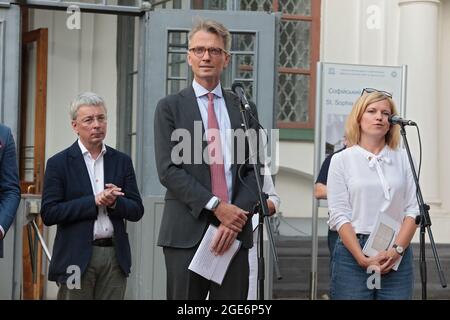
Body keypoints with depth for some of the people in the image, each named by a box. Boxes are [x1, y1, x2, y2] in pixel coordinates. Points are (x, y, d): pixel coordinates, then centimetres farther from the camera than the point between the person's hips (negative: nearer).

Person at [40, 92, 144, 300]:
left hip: (115, 256, 3)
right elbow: (48, 214, -8)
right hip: (76, 257, -3)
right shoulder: (58, 163, 0)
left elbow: (137, 211, 9)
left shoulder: (122, 161, 10)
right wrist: (94, 201, -14)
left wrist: (115, 202, -13)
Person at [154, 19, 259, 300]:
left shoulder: (244, 108, 13)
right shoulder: (170, 107, 5)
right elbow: (168, 169, -5)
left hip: (235, 233, 2)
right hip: (187, 232, -2)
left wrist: (236, 219, -7)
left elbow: (253, 170, 7)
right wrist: (216, 206, -13)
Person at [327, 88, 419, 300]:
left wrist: (397, 250, -10)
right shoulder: (341, 160, 3)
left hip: (397, 256, 2)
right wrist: (362, 258, -12)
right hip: (352, 252, -2)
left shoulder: (403, 159, 9)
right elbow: (339, 215, -3)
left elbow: (412, 210, 4)